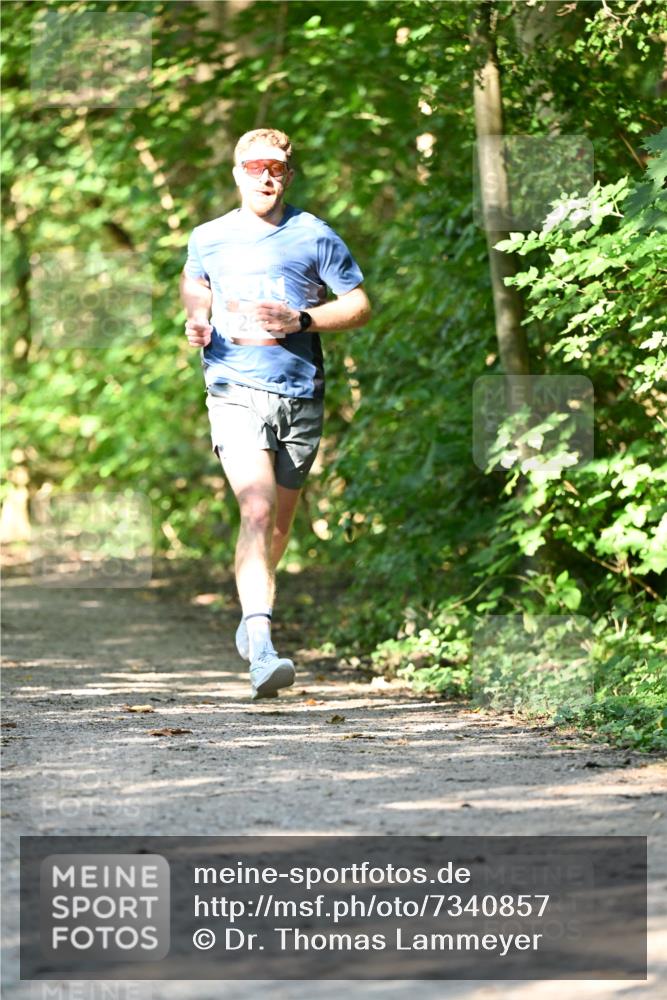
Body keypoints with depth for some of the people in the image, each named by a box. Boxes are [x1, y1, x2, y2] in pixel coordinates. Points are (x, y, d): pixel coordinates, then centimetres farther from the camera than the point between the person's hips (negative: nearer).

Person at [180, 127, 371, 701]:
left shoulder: (314, 237, 3)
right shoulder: (208, 239, 8)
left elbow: (360, 305, 6)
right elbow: (193, 283, 30)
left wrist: (301, 320, -10)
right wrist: (196, 320, 8)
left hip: (300, 394, 2)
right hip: (236, 391, -1)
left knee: (280, 519, 13)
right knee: (257, 509, -20)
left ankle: (254, 613, 42)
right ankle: (262, 653, -29)